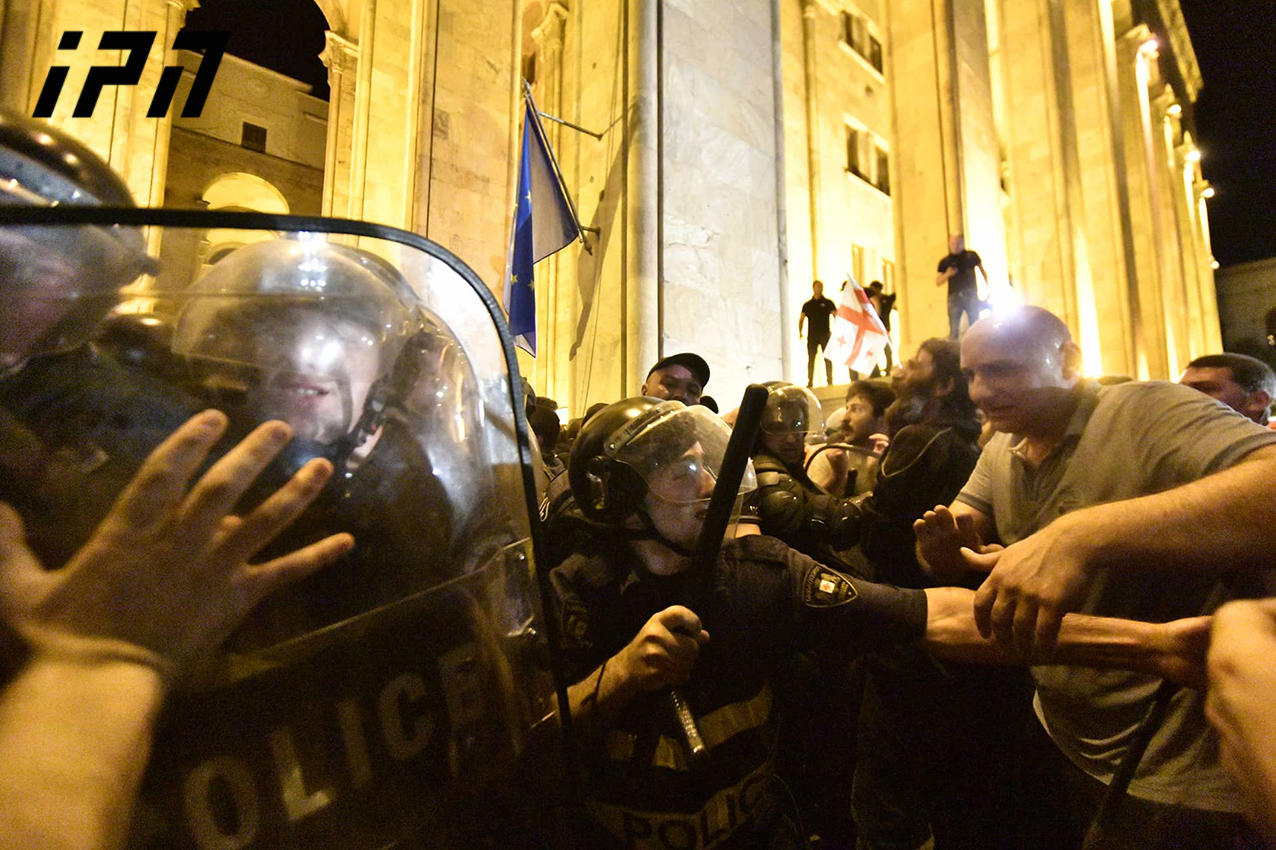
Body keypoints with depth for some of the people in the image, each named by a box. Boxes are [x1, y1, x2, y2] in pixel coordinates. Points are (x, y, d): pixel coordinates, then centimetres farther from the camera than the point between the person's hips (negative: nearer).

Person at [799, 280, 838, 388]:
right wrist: (800, 332, -2)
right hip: (812, 336, 1)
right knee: (811, 359, -1)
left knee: (828, 359, 0)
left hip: (825, 335, -1)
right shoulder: (807, 305, 10)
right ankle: (810, 382, 3)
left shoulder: (828, 303, 7)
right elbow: (801, 319, 10)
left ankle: (830, 381, 6)